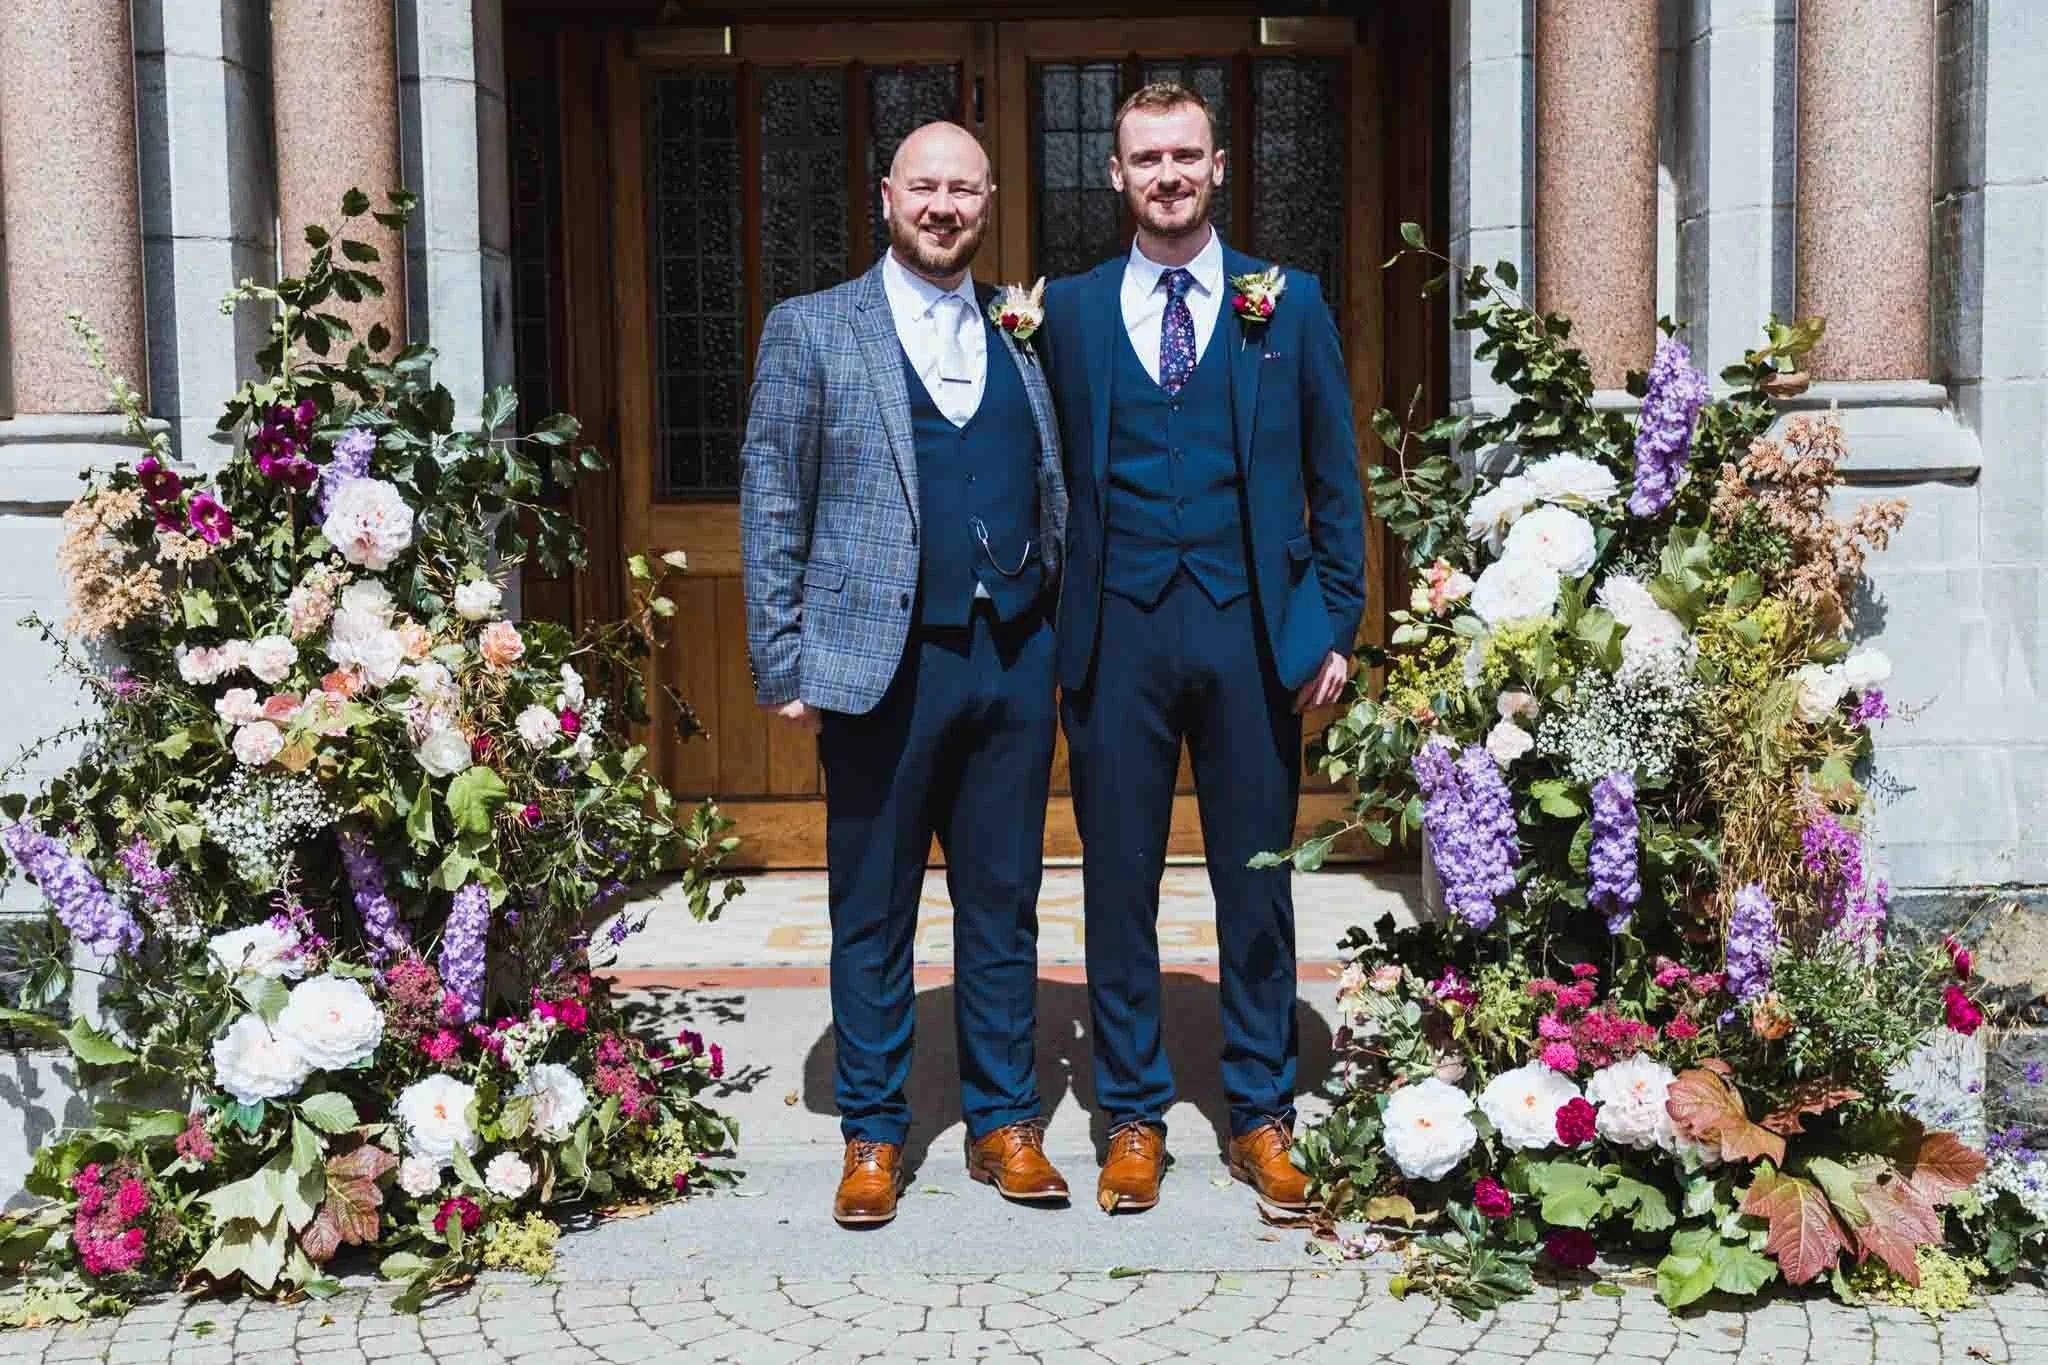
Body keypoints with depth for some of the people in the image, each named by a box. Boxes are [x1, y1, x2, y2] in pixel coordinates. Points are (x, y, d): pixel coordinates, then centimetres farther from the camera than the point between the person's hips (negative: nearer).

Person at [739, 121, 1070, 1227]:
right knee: (872, 914, 7)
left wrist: (1063, 634, 4)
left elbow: (1056, 501, 15)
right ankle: (873, 1135, 20)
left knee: (1004, 905, 10)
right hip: (880, 662, -3)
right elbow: (771, 506, 1)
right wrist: (783, 666, -4)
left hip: (1013, 660, 3)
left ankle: (1003, 1123, 23)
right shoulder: (811, 329, 3)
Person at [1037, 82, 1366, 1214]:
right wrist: (1059, 630, 1)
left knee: (1257, 886, 8)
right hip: (1116, 634, 0)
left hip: (1251, 631, 0)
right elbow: (1051, 475, 7)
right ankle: (1133, 1116, 21)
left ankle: (1261, 1116, 22)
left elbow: (1335, 480, 7)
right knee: (1118, 886, 7)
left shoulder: (1289, 303, 6)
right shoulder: (1068, 310, 7)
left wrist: (1335, 626, 2)